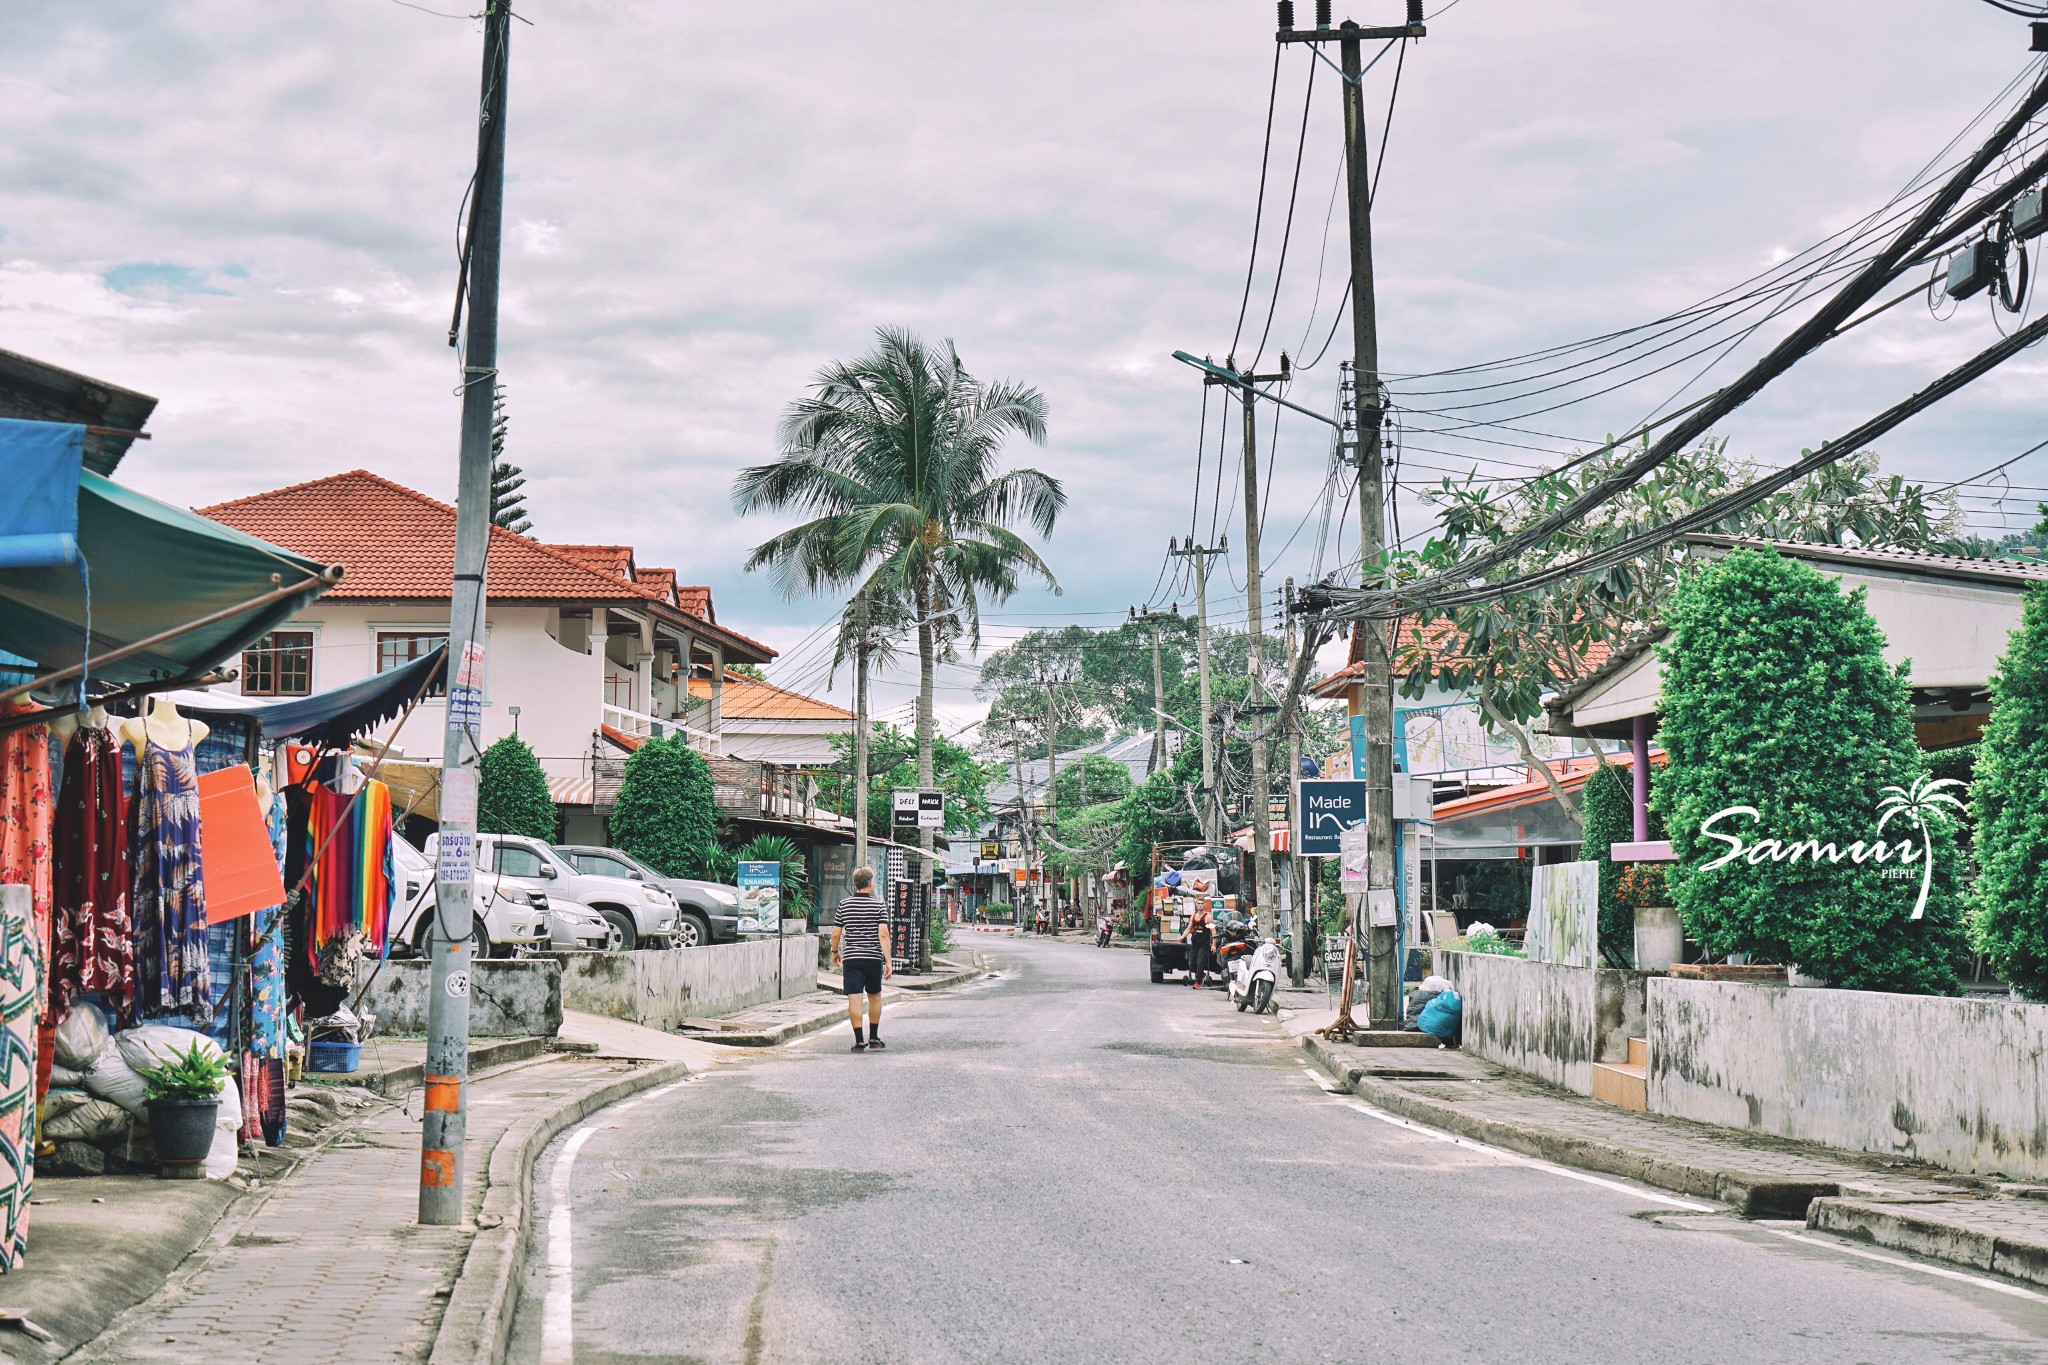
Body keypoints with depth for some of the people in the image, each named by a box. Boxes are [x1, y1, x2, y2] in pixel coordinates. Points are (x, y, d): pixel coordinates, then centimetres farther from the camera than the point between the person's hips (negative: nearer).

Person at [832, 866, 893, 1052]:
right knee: (874, 996, 17)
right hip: (873, 958, 0)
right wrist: (888, 961, -12)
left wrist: (835, 952, 21)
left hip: (851, 958, 0)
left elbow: (836, 934, 4)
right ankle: (874, 1038, 23)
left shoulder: (844, 905, 2)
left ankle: (859, 1041, -5)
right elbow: (883, 935, -12)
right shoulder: (879, 906, -3)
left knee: (854, 999, -1)